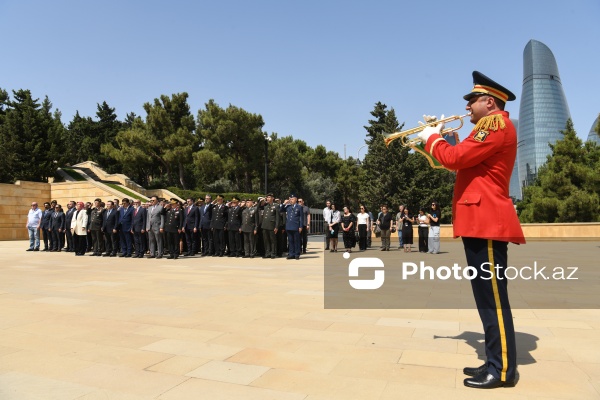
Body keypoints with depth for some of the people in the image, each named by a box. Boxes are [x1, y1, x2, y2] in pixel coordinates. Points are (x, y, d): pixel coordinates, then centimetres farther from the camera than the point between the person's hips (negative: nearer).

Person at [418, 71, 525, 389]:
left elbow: (457, 159, -18)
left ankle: (503, 369, 5)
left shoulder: (496, 123, -9)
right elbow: (467, 163, 24)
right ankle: (496, 362, 20)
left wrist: (431, 138, -1)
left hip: (486, 222, -11)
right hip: (481, 220, 11)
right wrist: (442, 140, 15)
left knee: (493, 297, -5)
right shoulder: (493, 126, 24)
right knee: (488, 297, 12)